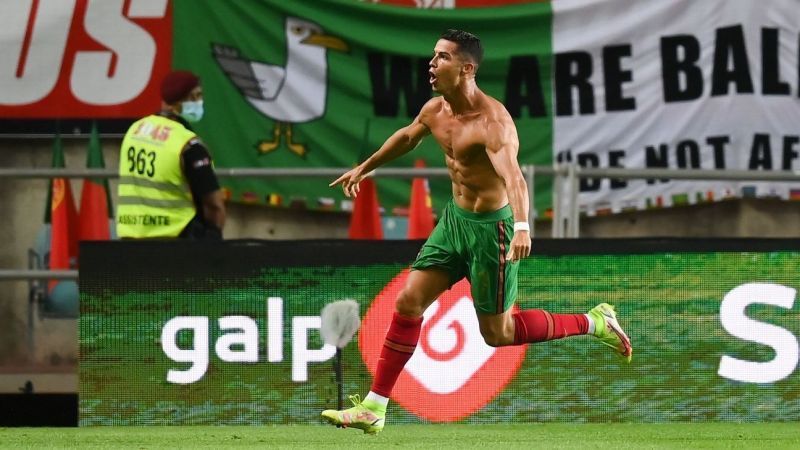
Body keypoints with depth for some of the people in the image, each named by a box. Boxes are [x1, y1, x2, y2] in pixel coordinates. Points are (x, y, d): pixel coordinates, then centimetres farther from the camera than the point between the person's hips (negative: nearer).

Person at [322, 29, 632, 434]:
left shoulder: (493, 121, -26)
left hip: (491, 227, -8)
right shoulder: (435, 110, 0)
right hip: (454, 219, 8)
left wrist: (522, 227, -58)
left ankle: (594, 323, 19)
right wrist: (364, 168, 37)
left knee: (497, 333, 2)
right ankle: (372, 409, 4)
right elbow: (406, 137, 24)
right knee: (408, 301, 0)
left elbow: (513, 177, -41)